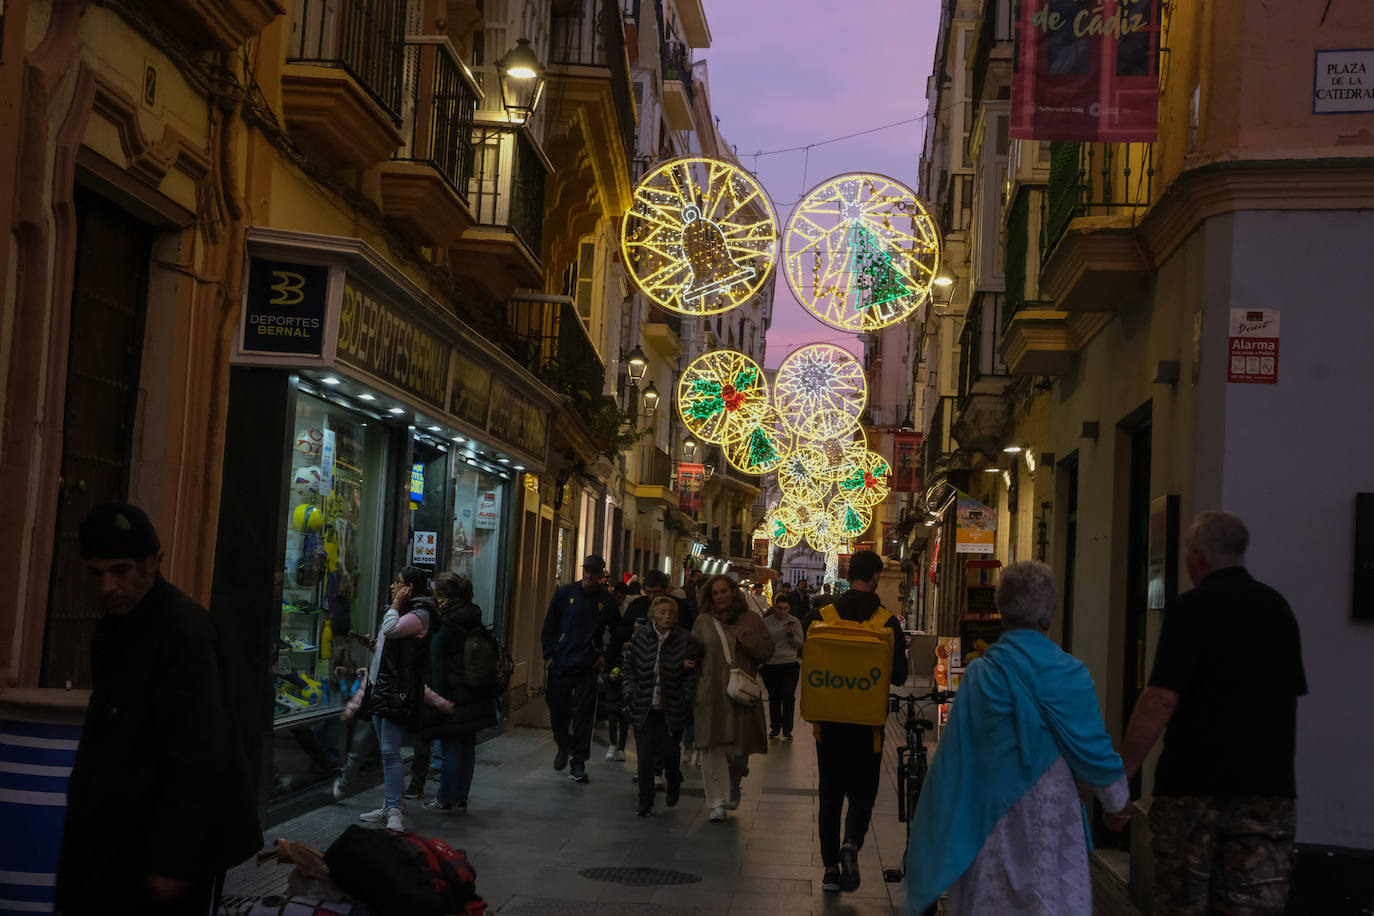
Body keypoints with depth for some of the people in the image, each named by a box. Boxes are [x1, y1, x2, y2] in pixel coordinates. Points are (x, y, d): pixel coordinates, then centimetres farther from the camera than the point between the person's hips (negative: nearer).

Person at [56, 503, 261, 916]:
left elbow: (197, 759, -23)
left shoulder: (185, 631, -20)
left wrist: (171, 860, -23)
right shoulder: (115, 626, 10)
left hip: (166, 841, -9)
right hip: (118, 838, 9)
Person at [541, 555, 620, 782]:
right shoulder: (565, 593, 1)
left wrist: (606, 655, 4)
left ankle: (578, 763, 2)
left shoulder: (607, 600, 1)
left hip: (588, 667, -1)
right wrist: (548, 655, -1)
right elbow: (549, 626, 5)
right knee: (557, 709, 8)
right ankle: (563, 746, 35)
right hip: (560, 664, 1)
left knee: (583, 714, -3)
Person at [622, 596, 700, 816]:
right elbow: (628, 667, 6)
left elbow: (691, 674, 0)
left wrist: (685, 700, -7)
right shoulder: (640, 636, 0)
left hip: (672, 708, 0)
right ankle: (645, 803, 8)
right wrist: (631, 694, -2)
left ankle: (674, 782, 39)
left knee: (670, 752, 5)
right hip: (644, 707, 0)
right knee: (645, 755, -3)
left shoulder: (684, 639, -3)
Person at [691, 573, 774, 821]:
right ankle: (717, 802, -3)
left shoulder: (751, 620, 6)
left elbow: (767, 651, -1)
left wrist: (744, 637, -10)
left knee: (739, 747, 4)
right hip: (710, 695, 0)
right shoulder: (703, 622, 10)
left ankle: (734, 786, 34)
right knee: (713, 747, -7)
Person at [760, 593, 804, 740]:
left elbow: (800, 644, 3)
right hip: (770, 666, 1)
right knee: (774, 697, 8)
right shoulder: (766, 622, 3)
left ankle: (787, 730, 2)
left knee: (788, 697, -5)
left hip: (790, 664, -1)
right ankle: (775, 727, 22)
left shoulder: (795, 622, 2)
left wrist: (791, 634, -16)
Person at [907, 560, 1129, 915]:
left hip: (990, 813, 1)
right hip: (1051, 814, -1)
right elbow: (1094, 749, -3)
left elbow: (953, 756, -6)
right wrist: (1118, 800, 15)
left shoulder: (979, 675, -8)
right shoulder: (1072, 675, -9)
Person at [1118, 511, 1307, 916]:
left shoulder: (1193, 607, -8)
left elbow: (1161, 701, -16)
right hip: (1268, 787, 5)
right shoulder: (1278, 608, 11)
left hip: (1193, 783, -5)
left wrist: (1120, 775, -13)